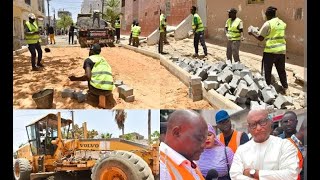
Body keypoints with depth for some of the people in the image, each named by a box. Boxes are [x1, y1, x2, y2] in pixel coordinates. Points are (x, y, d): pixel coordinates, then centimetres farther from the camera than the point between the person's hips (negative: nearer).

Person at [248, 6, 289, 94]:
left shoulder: (268, 24, -12)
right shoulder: (282, 23, 7)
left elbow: (260, 38, -9)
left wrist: (252, 33, 6)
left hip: (270, 51, -6)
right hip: (281, 50, 6)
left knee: (267, 71, 8)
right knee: (281, 70, 14)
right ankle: (285, 88, 17)